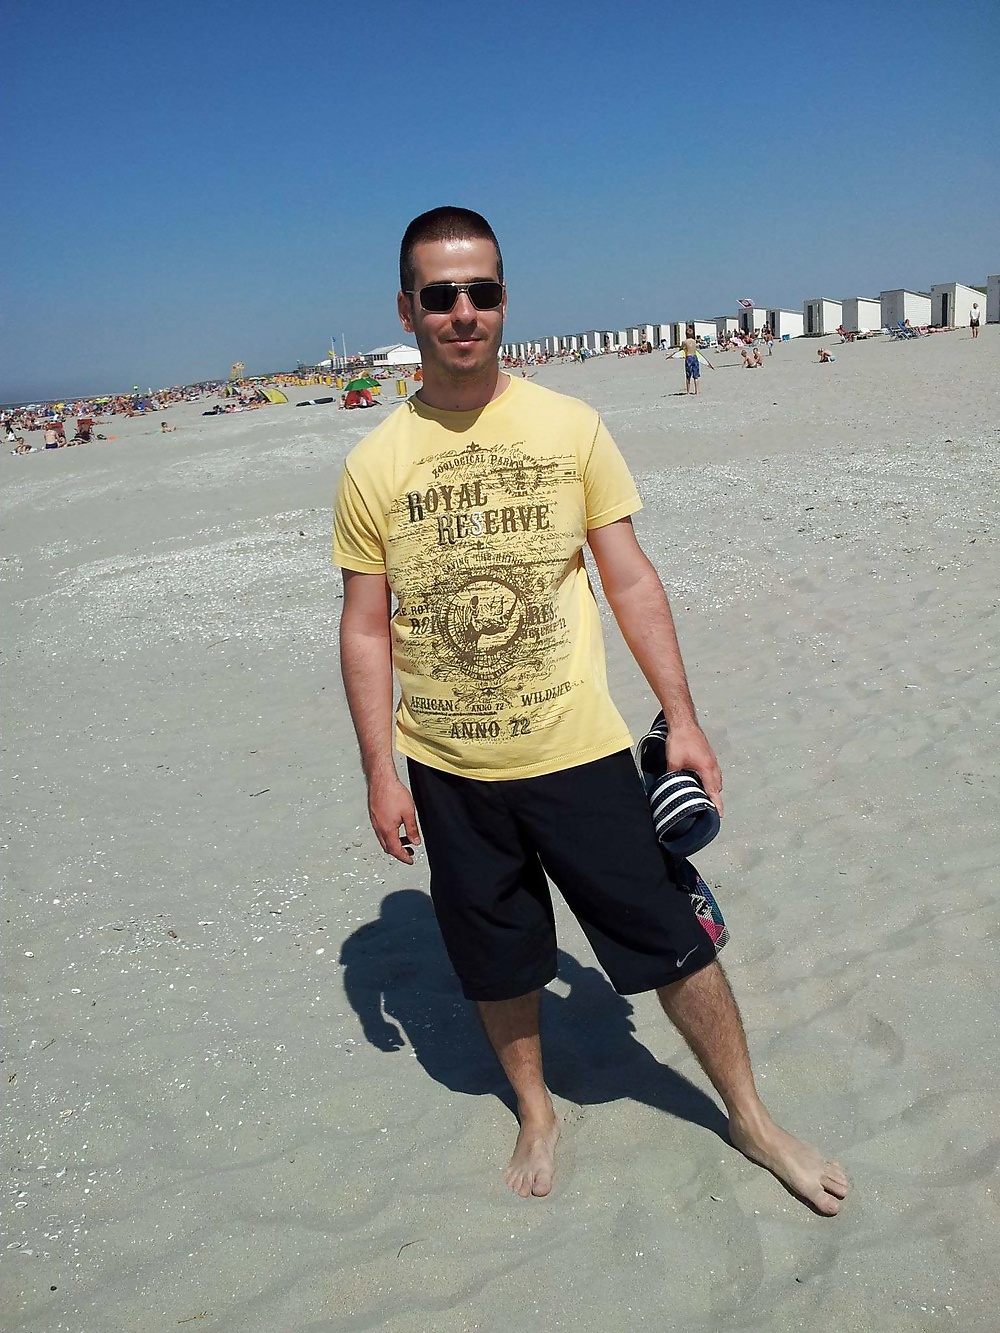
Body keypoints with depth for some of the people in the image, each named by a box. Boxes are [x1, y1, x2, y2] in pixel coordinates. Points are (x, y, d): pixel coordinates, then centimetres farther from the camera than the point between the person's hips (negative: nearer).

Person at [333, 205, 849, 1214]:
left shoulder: (571, 428, -3)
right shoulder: (373, 465, -3)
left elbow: (630, 581, 0)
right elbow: (366, 628, 1)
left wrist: (683, 719, -1)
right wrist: (379, 770, -2)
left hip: (579, 753, 0)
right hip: (447, 772, 1)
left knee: (674, 943, 9)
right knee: (498, 964, 16)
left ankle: (751, 1119, 34)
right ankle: (536, 1114, 44)